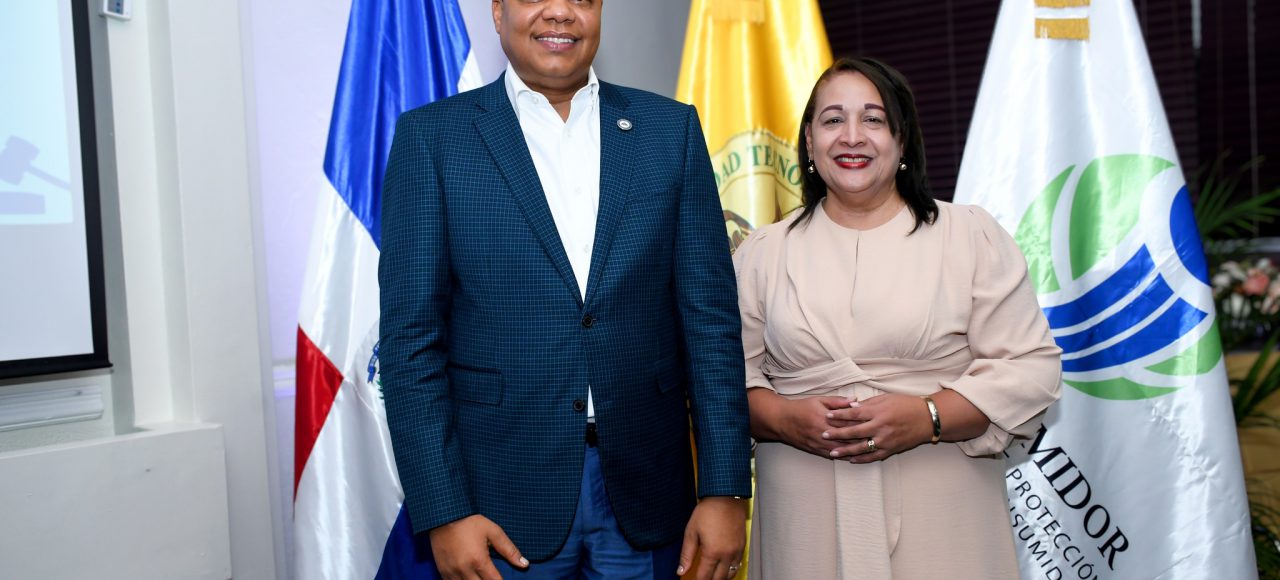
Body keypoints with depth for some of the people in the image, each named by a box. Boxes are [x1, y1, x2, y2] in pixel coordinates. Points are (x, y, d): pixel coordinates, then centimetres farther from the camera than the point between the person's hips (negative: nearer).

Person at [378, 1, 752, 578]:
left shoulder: (670, 129, 3)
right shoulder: (432, 136, -2)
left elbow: (710, 314, 1)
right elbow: (411, 336, -4)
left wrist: (725, 489, -4)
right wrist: (443, 512, -9)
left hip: (644, 491, 2)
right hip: (500, 502, -2)